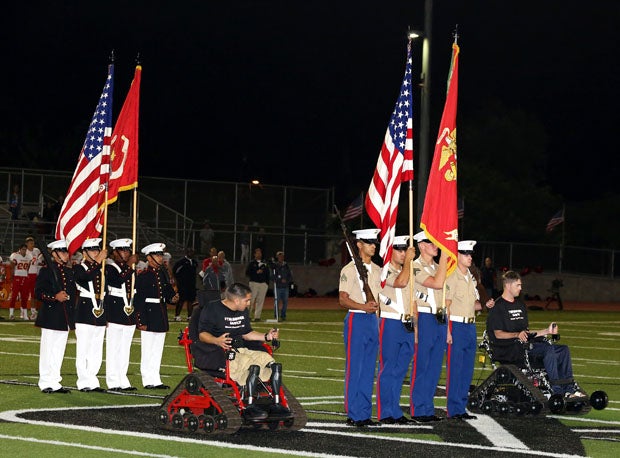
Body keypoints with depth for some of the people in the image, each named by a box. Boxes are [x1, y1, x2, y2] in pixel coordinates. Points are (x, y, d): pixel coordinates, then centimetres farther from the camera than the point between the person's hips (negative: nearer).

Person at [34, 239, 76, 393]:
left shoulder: (69, 272, 15)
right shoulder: (46, 271, -5)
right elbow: (38, 292, -11)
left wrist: (72, 316, 14)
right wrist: (55, 297, -24)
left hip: (66, 318, 6)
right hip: (50, 316, -6)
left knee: (59, 350, 8)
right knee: (48, 349, -3)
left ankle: (55, 381, 12)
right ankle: (46, 382, 1)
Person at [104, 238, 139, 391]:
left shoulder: (132, 269, 16)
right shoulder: (109, 268, -5)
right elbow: (117, 281, -24)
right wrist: (129, 265, -22)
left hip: (130, 314, 7)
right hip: (115, 313, -7)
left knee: (125, 349, 9)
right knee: (113, 348, -5)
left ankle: (123, 381, 13)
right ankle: (113, 382, -2)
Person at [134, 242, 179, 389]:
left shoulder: (163, 274, 13)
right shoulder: (143, 276, -10)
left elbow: (168, 291, 22)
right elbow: (138, 300, -14)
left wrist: (172, 298, -2)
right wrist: (141, 321, -17)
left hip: (161, 316, 8)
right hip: (148, 316, -8)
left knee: (158, 350, 11)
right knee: (147, 350, -1)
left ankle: (155, 381, 15)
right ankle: (148, 381, 3)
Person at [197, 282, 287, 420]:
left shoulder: (243, 312, 19)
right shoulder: (212, 310, -7)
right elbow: (202, 334, -13)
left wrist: (266, 336, 12)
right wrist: (217, 341, -33)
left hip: (240, 350, 8)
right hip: (219, 354, -8)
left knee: (275, 365, -7)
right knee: (254, 367, -32)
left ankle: (276, 405, -1)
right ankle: (250, 407, -30)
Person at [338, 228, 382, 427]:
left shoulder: (377, 270, 15)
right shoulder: (349, 269, -5)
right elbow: (343, 300, -10)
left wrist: (375, 304, 1)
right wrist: (363, 306, -23)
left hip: (373, 320, 7)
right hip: (356, 320, -7)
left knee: (369, 369, 8)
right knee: (354, 368, -6)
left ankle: (365, 413, 13)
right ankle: (353, 414, -2)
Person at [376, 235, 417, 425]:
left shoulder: (409, 273, 18)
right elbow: (400, 282, -25)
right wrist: (408, 261, -14)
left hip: (407, 327, 7)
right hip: (390, 325, -7)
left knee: (400, 371, 9)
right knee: (387, 370, -4)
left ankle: (396, 412, 14)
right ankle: (385, 413, 0)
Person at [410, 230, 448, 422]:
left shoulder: (437, 267, 17)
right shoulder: (415, 267, -8)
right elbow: (437, 283, -22)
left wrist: (447, 327, 17)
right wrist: (444, 256, -18)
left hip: (439, 320, 8)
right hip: (424, 319, -8)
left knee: (434, 368, 9)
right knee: (420, 367, -3)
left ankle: (428, 409, 14)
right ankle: (419, 410, 1)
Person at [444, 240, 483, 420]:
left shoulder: (471, 277, 16)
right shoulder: (452, 277, -8)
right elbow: (446, 306, -11)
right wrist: (447, 331, -17)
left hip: (471, 326, 8)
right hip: (456, 325, -8)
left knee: (467, 370, 9)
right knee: (454, 369, -6)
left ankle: (461, 408, 15)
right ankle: (454, 410, -3)